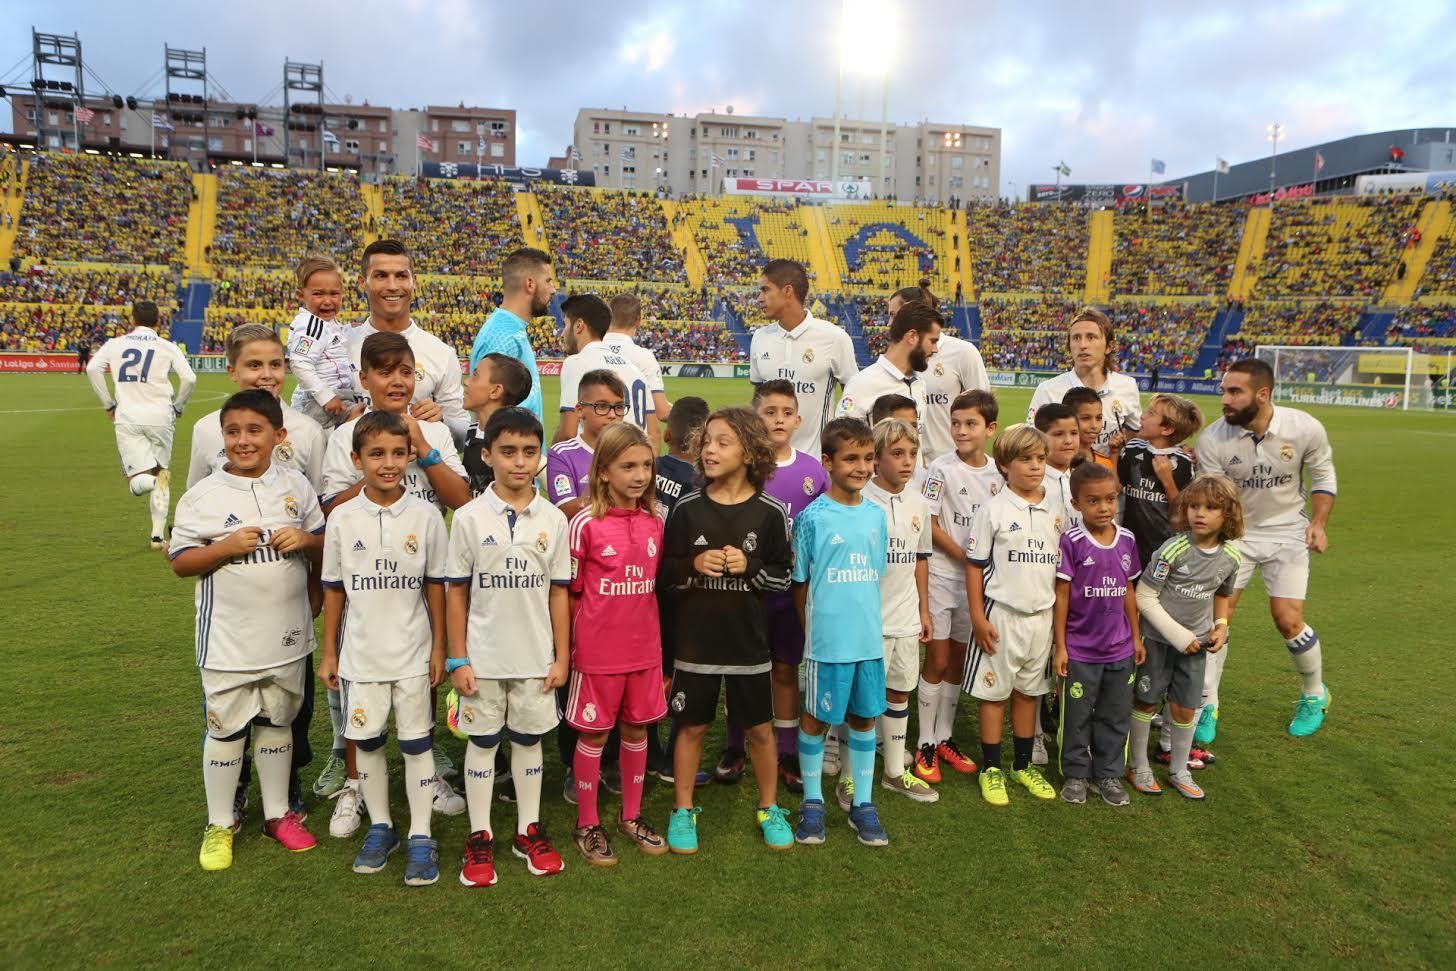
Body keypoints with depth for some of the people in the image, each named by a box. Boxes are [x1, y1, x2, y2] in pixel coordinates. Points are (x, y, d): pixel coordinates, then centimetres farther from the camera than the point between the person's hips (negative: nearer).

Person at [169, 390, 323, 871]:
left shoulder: (296, 486, 1)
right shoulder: (202, 495, -7)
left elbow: (325, 545, 9)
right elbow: (180, 562, -4)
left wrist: (306, 540, -13)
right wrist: (225, 547, -20)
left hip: (287, 635, 2)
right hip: (228, 641, -2)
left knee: (277, 723, 17)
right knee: (224, 729, 9)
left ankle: (278, 812, 32)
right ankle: (220, 823, 26)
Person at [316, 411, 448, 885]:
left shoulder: (426, 515, -8)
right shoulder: (342, 518, -4)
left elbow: (436, 586, -2)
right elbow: (334, 589, 3)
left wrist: (438, 648, -2)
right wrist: (329, 653, 5)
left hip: (413, 652, -2)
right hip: (360, 652, 2)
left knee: (416, 743, 5)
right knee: (366, 741, 13)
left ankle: (420, 837, 18)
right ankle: (379, 827, 31)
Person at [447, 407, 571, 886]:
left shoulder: (553, 519, -2)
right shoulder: (469, 518, -7)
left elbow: (558, 593, 2)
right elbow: (456, 593, -3)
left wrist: (561, 657, 1)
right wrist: (458, 659, -5)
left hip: (536, 656, 1)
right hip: (483, 657, -1)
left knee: (528, 738, 14)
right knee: (483, 741, 11)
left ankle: (529, 829, 28)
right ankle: (480, 837, 24)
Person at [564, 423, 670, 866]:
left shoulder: (655, 521, 2)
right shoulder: (586, 523, -12)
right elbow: (570, 591, -6)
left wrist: (657, 639, 11)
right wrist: (570, 647, -3)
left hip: (645, 648, 5)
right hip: (598, 651, -4)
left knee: (637, 729, 15)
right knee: (594, 733, 9)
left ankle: (631, 816, 33)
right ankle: (587, 825, 25)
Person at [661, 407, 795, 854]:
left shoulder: (770, 512, -6)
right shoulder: (686, 508, -4)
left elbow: (783, 576, -1)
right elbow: (665, 571, 0)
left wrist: (749, 566, -18)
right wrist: (693, 565, -19)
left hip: (748, 641, 0)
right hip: (694, 640, 0)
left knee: (759, 729, 13)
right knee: (691, 727, 12)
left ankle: (769, 809, 33)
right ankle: (683, 810, 29)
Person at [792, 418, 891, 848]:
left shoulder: (876, 515, 5)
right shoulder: (812, 518, -9)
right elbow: (800, 583, -3)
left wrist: (869, 620, 10)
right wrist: (814, 629, 0)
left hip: (869, 638, 5)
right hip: (826, 640, -4)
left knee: (864, 717, 13)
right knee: (815, 718, 8)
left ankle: (862, 803, 27)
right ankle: (812, 802, 25)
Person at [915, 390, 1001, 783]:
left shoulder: (998, 472, 4)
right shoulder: (942, 469, -10)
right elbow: (929, 524, -12)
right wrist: (965, 556, -15)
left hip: (978, 577, 4)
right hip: (943, 574, -4)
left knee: (959, 660, 12)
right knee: (938, 659, 0)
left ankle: (944, 737, 25)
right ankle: (925, 744, 12)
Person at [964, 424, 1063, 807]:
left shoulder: (1054, 512, 6)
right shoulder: (993, 509, -8)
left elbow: (1059, 568, 13)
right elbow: (975, 566, -7)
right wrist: (978, 618, -11)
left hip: (1042, 616, 5)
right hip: (1001, 615, -4)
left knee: (1029, 692, 15)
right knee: (994, 692, 5)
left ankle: (1023, 765, 29)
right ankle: (991, 770, 18)